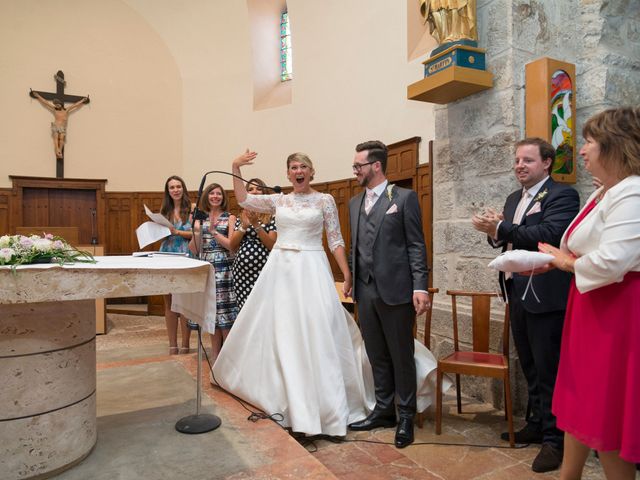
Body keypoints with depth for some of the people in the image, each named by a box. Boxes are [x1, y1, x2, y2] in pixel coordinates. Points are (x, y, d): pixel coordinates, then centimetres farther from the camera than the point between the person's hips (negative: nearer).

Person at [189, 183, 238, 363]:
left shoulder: (229, 218, 2)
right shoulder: (200, 219, 11)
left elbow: (232, 245, -8)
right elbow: (194, 250, 6)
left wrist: (213, 231, -14)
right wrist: (197, 231, -10)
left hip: (224, 270, -3)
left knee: (226, 313, -2)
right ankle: (215, 354, 20)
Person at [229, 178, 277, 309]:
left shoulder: (271, 216, 1)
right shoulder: (242, 216, 13)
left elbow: (273, 245, -9)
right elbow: (232, 246, 7)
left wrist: (256, 224, -14)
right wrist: (244, 225, -6)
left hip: (262, 270, -4)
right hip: (241, 270, 4)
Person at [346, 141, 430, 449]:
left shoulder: (404, 197, -3)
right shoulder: (354, 203, 14)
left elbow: (416, 246, -6)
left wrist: (420, 287, -14)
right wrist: (353, 283, 14)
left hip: (395, 289, -5)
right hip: (365, 291, 6)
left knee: (401, 356, 7)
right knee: (377, 356, 15)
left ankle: (406, 417, 23)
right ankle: (384, 410, 31)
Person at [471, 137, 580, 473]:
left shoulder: (562, 195, -10)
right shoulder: (513, 199, 15)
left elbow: (549, 235, -26)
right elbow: (505, 240, 11)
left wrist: (501, 228, -27)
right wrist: (494, 233, -10)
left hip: (545, 296, -8)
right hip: (517, 293, 8)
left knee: (548, 369, 2)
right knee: (530, 366, 19)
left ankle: (554, 439, 18)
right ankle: (537, 425, 35)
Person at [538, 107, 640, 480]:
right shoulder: (604, 194, 14)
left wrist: (567, 262, -12)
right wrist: (551, 260, -1)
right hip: (593, 309, 11)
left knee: (606, 410, 4)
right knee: (582, 400, 20)